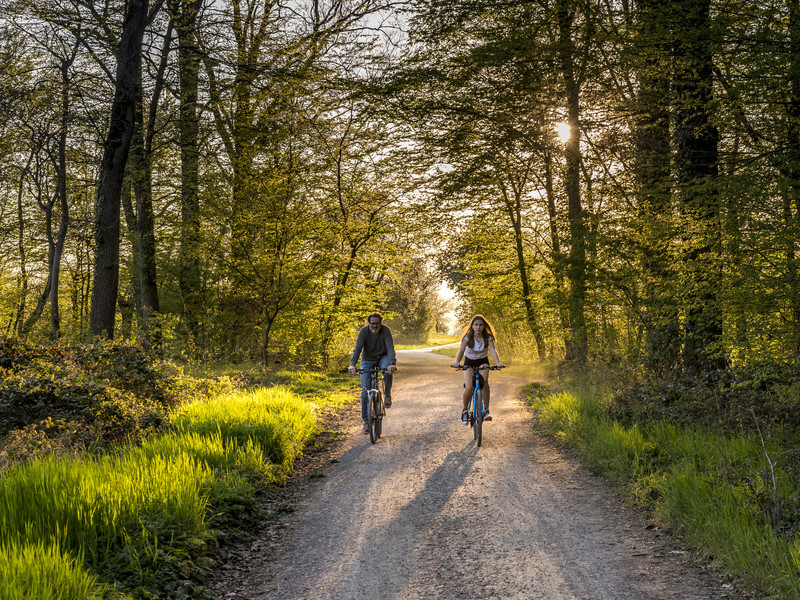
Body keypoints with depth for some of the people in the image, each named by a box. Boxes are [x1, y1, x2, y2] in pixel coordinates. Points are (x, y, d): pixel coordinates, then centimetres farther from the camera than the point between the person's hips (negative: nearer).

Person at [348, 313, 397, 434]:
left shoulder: (385, 330, -21)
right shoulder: (364, 331, -20)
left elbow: (390, 348, -32)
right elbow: (357, 348, -30)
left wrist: (392, 363, -49)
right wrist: (352, 364, -46)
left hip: (382, 358, 0)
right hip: (367, 360, 0)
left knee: (388, 369, -37)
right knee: (365, 390, -8)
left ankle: (387, 394, -12)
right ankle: (366, 422, 0)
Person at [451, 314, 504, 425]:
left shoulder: (488, 337, -13)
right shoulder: (467, 337, -15)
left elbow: (492, 350, -25)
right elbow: (461, 350, -25)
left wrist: (498, 363, -44)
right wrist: (456, 362, -45)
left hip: (483, 362, 1)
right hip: (469, 363, 0)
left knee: (484, 381, -31)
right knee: (469, 387, -23)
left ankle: (486, 410, -19)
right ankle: (464, 410, 3)